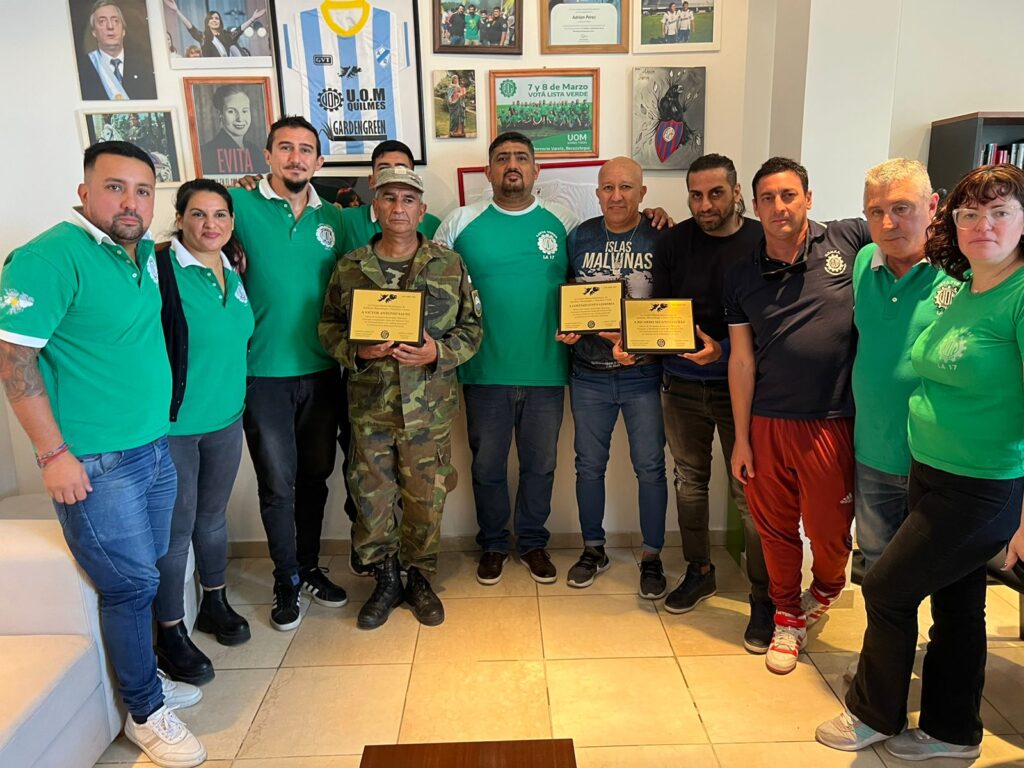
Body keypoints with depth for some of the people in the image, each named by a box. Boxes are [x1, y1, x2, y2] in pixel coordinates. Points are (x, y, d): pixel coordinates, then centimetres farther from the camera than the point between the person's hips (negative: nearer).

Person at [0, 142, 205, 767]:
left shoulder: (145, 252, 7)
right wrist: (53, 454, -18)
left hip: (154, 449, 7)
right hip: (95, 463, -7)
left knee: (143, 575, 19)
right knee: (132, 584, 4)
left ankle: (143, 676, 38)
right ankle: (146, 712, 23)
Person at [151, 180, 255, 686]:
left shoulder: (233, 273, 7)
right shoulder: (160, 269, -14)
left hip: (226, 417, 6)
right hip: (172, 423, -6)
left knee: (213, 515, 19)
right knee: (177, 528, 4)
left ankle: (215, 604, 38)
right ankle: (170, 634, 21)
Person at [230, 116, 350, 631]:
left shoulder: (332, 218, 8)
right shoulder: (241, 205, -3)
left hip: (322, 371, 4)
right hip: (264, 373, -3)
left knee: (315, 477, 14)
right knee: (278, 483, 5)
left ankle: (310, 566, 32)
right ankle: (287, 581, 23)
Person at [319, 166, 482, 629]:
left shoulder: (450, 265, 2)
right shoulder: (349, 268, 4)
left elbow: (472, 328, 4)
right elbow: (328, 329, 8)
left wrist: (438, 353, -14)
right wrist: (357, 351, -12)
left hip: (430, 408, -1)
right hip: (369, 406, 1)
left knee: (426, 499, 8)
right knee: (371, 498, 8)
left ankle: (419, 579, 30)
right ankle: (385, 581, 29)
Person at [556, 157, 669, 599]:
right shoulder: (579, 238, 5)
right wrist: (565, 327, -8)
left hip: (643, 373, -2)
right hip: (589, 373, 3)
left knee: (650, 467, 5)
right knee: (589, 464, 12)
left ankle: (652, 557, 23)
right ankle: (593, 550, 30)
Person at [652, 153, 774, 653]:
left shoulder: (763, 242, -6)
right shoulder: (673, 243, 3)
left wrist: (723, 350, -22)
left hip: (740, 385, -3)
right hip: (682, 386, 4)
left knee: (749, 491, 0)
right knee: (689, 480, 15)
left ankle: (764, 597, 17)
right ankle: (699, 572, 35)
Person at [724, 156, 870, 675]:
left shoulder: (848, 241, -3)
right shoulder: (742, 277, 3)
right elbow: (741, 360, 4)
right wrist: (741, 438, 3)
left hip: (829, 423, -1)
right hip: (765, 423, 2)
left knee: (829, 529, 11)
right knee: (775, 528, 13)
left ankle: (824, 590, 46)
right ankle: (787, 617, 36)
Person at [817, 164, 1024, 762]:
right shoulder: (965, 292, 7)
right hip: (933, 476, 8)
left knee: (888, 589, 3)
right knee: (958, 603, 19)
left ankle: (875, 716, 27)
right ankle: (953, 732, 37)